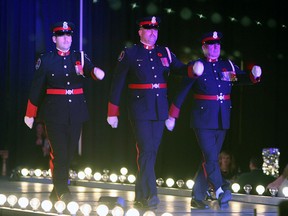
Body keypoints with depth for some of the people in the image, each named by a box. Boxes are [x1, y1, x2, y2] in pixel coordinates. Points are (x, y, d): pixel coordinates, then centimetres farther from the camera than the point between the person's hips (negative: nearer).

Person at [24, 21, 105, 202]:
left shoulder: (80, 57, 6)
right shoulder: (46, 60, 0)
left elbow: (91, 71, -12)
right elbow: (36, 88, 3)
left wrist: (97, 72, -37)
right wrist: (30, 114, 5)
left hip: (76, 112, 3)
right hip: (55, 114, -3)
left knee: (70, 153, 10)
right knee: (59, 153, -8)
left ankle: (57, 192, 23)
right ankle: (62, 192, -1)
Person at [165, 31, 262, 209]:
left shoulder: (228, 66, 10)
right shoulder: (196, 66, -3)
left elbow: (245, 78, 0)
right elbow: (182, 92, -1)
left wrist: (255, 75, -24)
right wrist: (172, 116, -1)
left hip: (222, 121, 5)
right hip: (203, 120, -5)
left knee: (209, 160, 8)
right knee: (211, 158, -14)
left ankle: (198, 197, 15)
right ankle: (219, 192, -23)